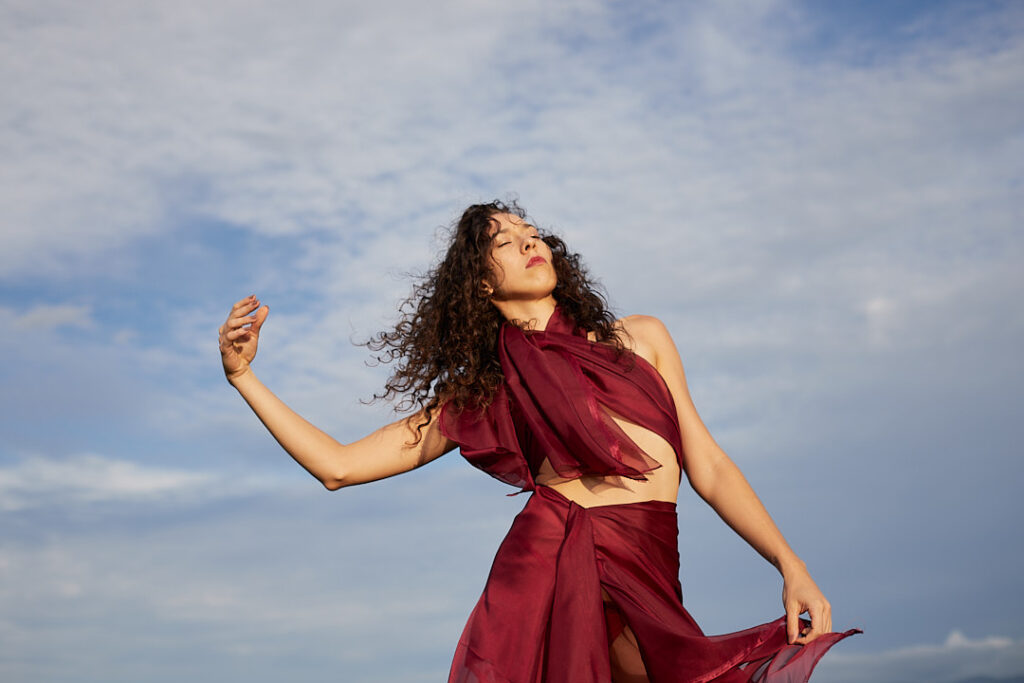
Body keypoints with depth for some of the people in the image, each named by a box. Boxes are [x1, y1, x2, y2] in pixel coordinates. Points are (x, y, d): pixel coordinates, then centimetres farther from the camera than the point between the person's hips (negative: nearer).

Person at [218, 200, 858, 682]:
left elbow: (709, 468, 21)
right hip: (547, 575, -1)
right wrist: (243, 374, 7)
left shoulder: (640, 339, 23)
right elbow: (338, 465, 14)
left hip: (647, 598, 2)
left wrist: (792, 566, 9)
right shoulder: (479, 395, 17)